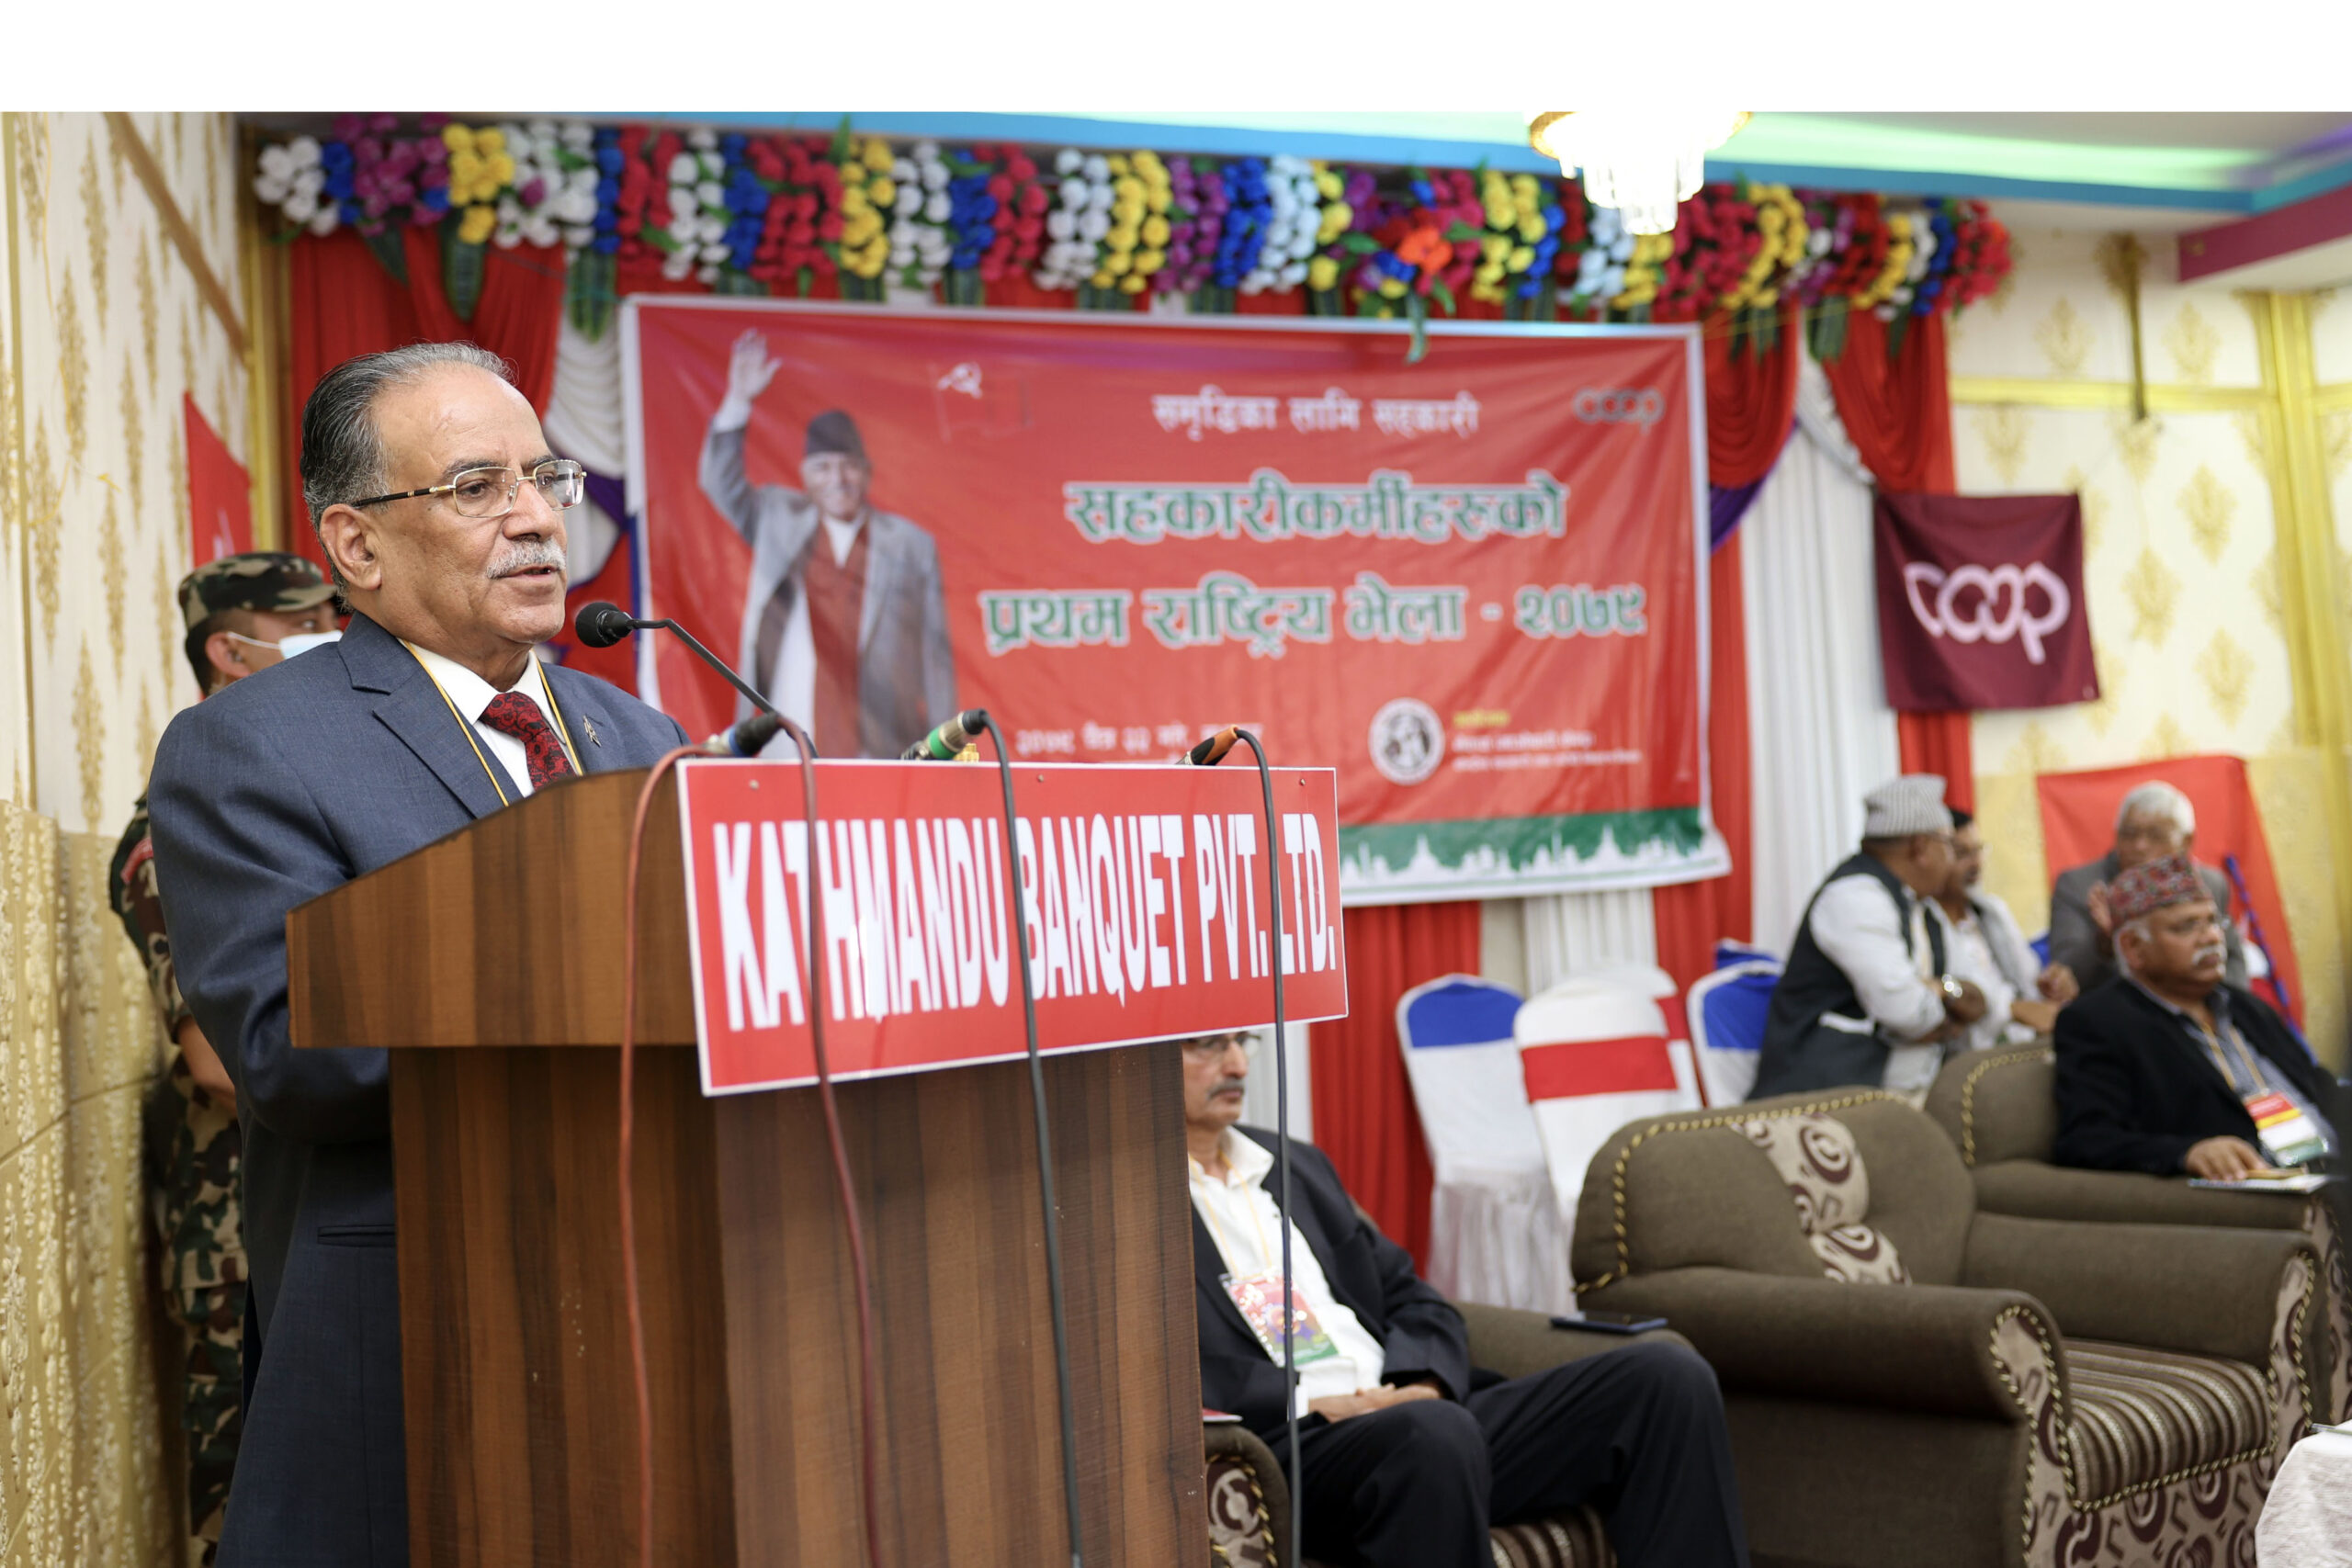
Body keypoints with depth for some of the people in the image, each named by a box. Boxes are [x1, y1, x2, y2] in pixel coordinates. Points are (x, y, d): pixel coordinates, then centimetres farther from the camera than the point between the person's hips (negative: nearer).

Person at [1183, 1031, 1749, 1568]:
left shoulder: (1298, 1165, 24)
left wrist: (1418, 1385, -1)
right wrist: (1309, 1403, -17)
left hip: (1416, 1412, 7)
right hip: (1287, 1448, -7)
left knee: (1668, 1376, -8)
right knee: (1435, 1431, -40)